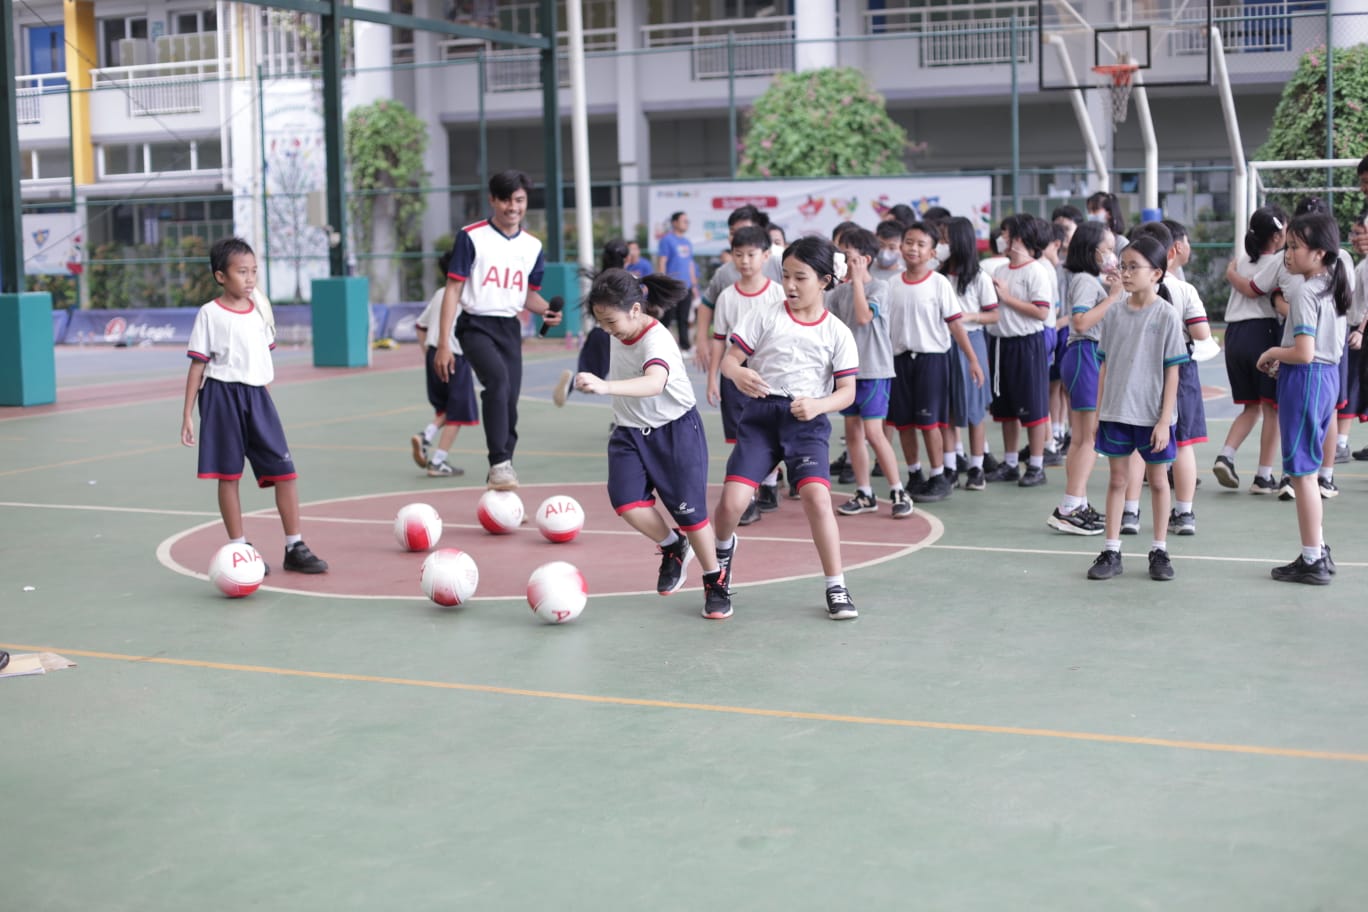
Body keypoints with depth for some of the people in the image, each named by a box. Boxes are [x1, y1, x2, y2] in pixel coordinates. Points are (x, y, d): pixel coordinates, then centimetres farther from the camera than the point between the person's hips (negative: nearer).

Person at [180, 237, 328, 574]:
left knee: (284, 470, -1)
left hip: (257, 395, 4)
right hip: (223, 396, -4)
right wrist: (187, 414, -5)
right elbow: (198, 365, -4)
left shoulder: (259, 311, 10)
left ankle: (294, 548, 6)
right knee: (228, 474, 4)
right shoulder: (210, 314, -5)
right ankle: (239, 549, 14)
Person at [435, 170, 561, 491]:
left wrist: (546, 310, -3)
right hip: (475, 325, -5)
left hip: (510, 328, 5)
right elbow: (453, 289, -6)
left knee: (509, 405, 3)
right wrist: (443, 344, -11)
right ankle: (499, 465, -31)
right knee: (498, 381, -30)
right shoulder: (471, 237, -6)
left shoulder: (532, 246, 9)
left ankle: (500, 474, 16)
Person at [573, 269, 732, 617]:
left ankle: (715, 583, 19)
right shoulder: (619, 332, -4)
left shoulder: (656, 340, -28)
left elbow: (654, 383, -50)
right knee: (627, 502, -14)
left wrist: (605, 386, -63)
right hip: (630, 432, 6)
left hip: (676, 431, -6)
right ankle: (672, 546, 14)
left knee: (689, 510, -2)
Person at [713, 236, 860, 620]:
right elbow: (730, 358, 2)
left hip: (808, 420, 0)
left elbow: (847, 391, 3)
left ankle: (837, 587, -5)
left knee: (817, 496, -21)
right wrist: (738, 374, -22)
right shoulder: (764, 317, 4)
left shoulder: (837, 332, 4)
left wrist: (817, 405, -17)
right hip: (760, 414, 1)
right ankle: (724, 546, 26)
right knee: (731, 501, -12)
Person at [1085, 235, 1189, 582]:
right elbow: (1105, 366, 8)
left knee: (1158, 480, 9)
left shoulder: (1166, 316, -8)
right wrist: (1098, 412, 5)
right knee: (1117, 479, 8)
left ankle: (1159, 551, 20)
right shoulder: (1114, 313, 3)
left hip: (1152, 415, -3)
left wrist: (1164, 420, -12)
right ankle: (1111, 551, 14)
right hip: (1116, 412, 3)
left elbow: (1172, 372, -8)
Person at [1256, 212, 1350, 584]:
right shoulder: (1329, 289, 11)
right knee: (1305, 470, 18)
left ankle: (1313, 561, 2)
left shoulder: (1305, 295, -18)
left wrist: (1272, 353, -7)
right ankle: (1318, 551, 24)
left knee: (1302, 473, -3)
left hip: (1305, 381, -10)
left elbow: (1303, 353, -24)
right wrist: (1283, 358, 13)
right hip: (1327, 375, 10)